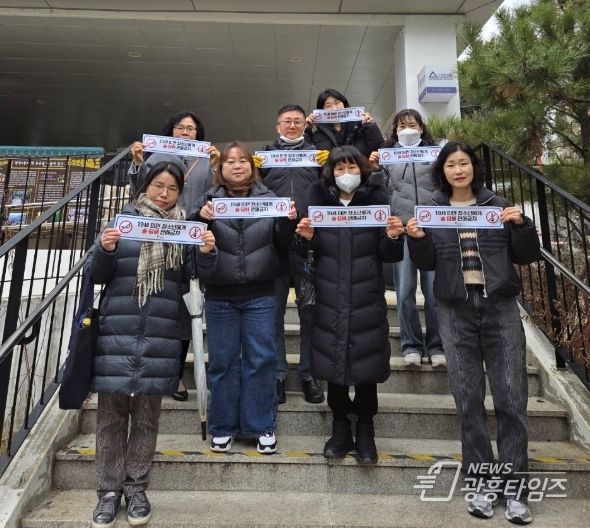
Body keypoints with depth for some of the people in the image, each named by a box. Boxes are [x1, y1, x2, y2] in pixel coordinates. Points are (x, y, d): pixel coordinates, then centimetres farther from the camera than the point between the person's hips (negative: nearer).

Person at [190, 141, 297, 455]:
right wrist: (200, 218, -20)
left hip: (259, 295, 0)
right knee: (222, 361, 9)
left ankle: (261, 425, 22)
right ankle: (222, 427, 25)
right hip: (219, 296, 0)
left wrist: (289, 221, -15)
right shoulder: (210, 199, 6)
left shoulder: (268, 198, 6)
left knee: (261, 359, 6)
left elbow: (282, 245, 4)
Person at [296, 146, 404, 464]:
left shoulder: (377, 199, 2)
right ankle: (340, 426, 28)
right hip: (330, 297, 1)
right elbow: (312, 253, 6)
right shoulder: (319, 200, 5)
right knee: (332, 361, 8)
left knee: (366, 362, 6)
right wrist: (307, 237, -14)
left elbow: (389, 256, 1)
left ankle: (365, 431, 26)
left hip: (367, 298, -1)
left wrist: (393, 237, -18)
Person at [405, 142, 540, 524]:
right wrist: (417, 239, -13)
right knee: (469, 400, 5)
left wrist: (521, 226, -11)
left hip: (501, 308, 0)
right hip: (456, 313, 0)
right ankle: (479, 483, 18)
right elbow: (427, 264, 4)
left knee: (512, 398, 2)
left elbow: (527, 257, 5)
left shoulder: (498, 205, 7)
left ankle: (515, 488, 15)